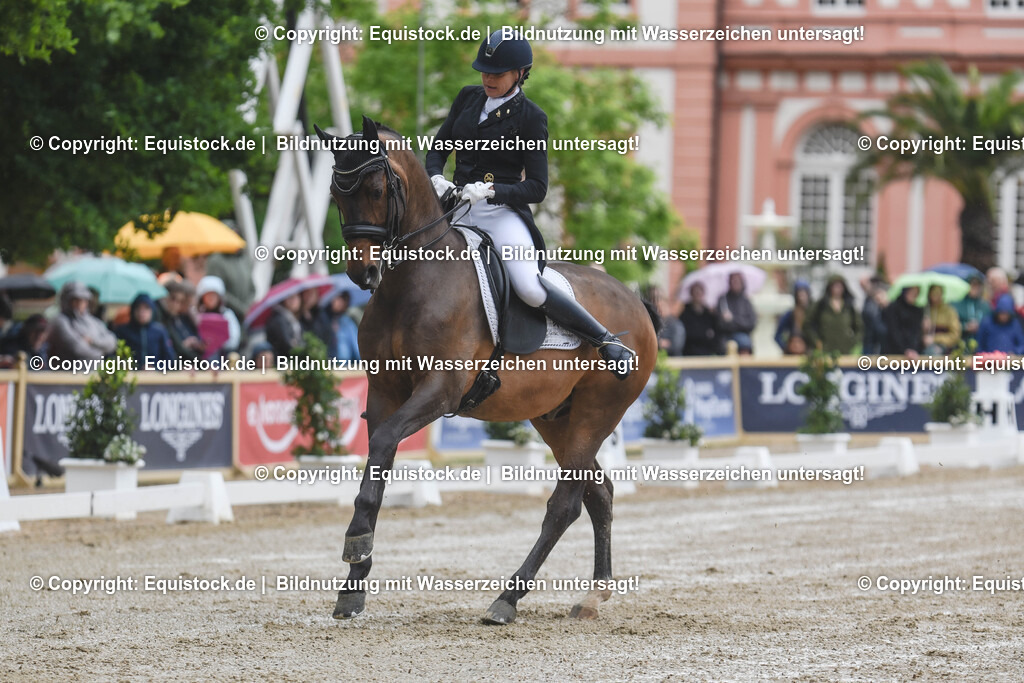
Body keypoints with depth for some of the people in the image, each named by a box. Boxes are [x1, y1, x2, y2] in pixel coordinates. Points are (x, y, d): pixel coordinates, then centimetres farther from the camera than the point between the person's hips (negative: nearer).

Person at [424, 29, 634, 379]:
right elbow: (437, 149, 12)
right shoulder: (468, 99, 9)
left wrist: (490, 190, -24)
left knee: (530, 289, -27)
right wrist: (436, 178, -11)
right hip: (460, 210, 6)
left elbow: (536, 188, -9)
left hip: (503, 212, -6)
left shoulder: (530, 117, -6)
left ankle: (608, 342, -15)